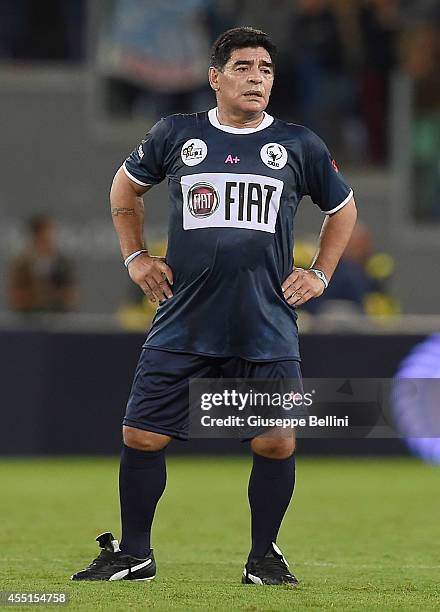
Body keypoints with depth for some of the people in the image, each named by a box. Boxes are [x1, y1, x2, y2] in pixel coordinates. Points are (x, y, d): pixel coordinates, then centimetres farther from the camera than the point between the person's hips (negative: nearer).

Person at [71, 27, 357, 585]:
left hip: (268, 329, 0)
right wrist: (134, 256, 14)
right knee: (141, 437, -2)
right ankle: (133, 554, 14)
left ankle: (264, 557, 14)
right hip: (183, 325, 0)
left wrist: (320, 276, 12)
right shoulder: (176, 135, 5)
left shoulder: (299, 145, 5)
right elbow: (126, 187, 23)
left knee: (276, 444, -5)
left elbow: (342, 208, 21)